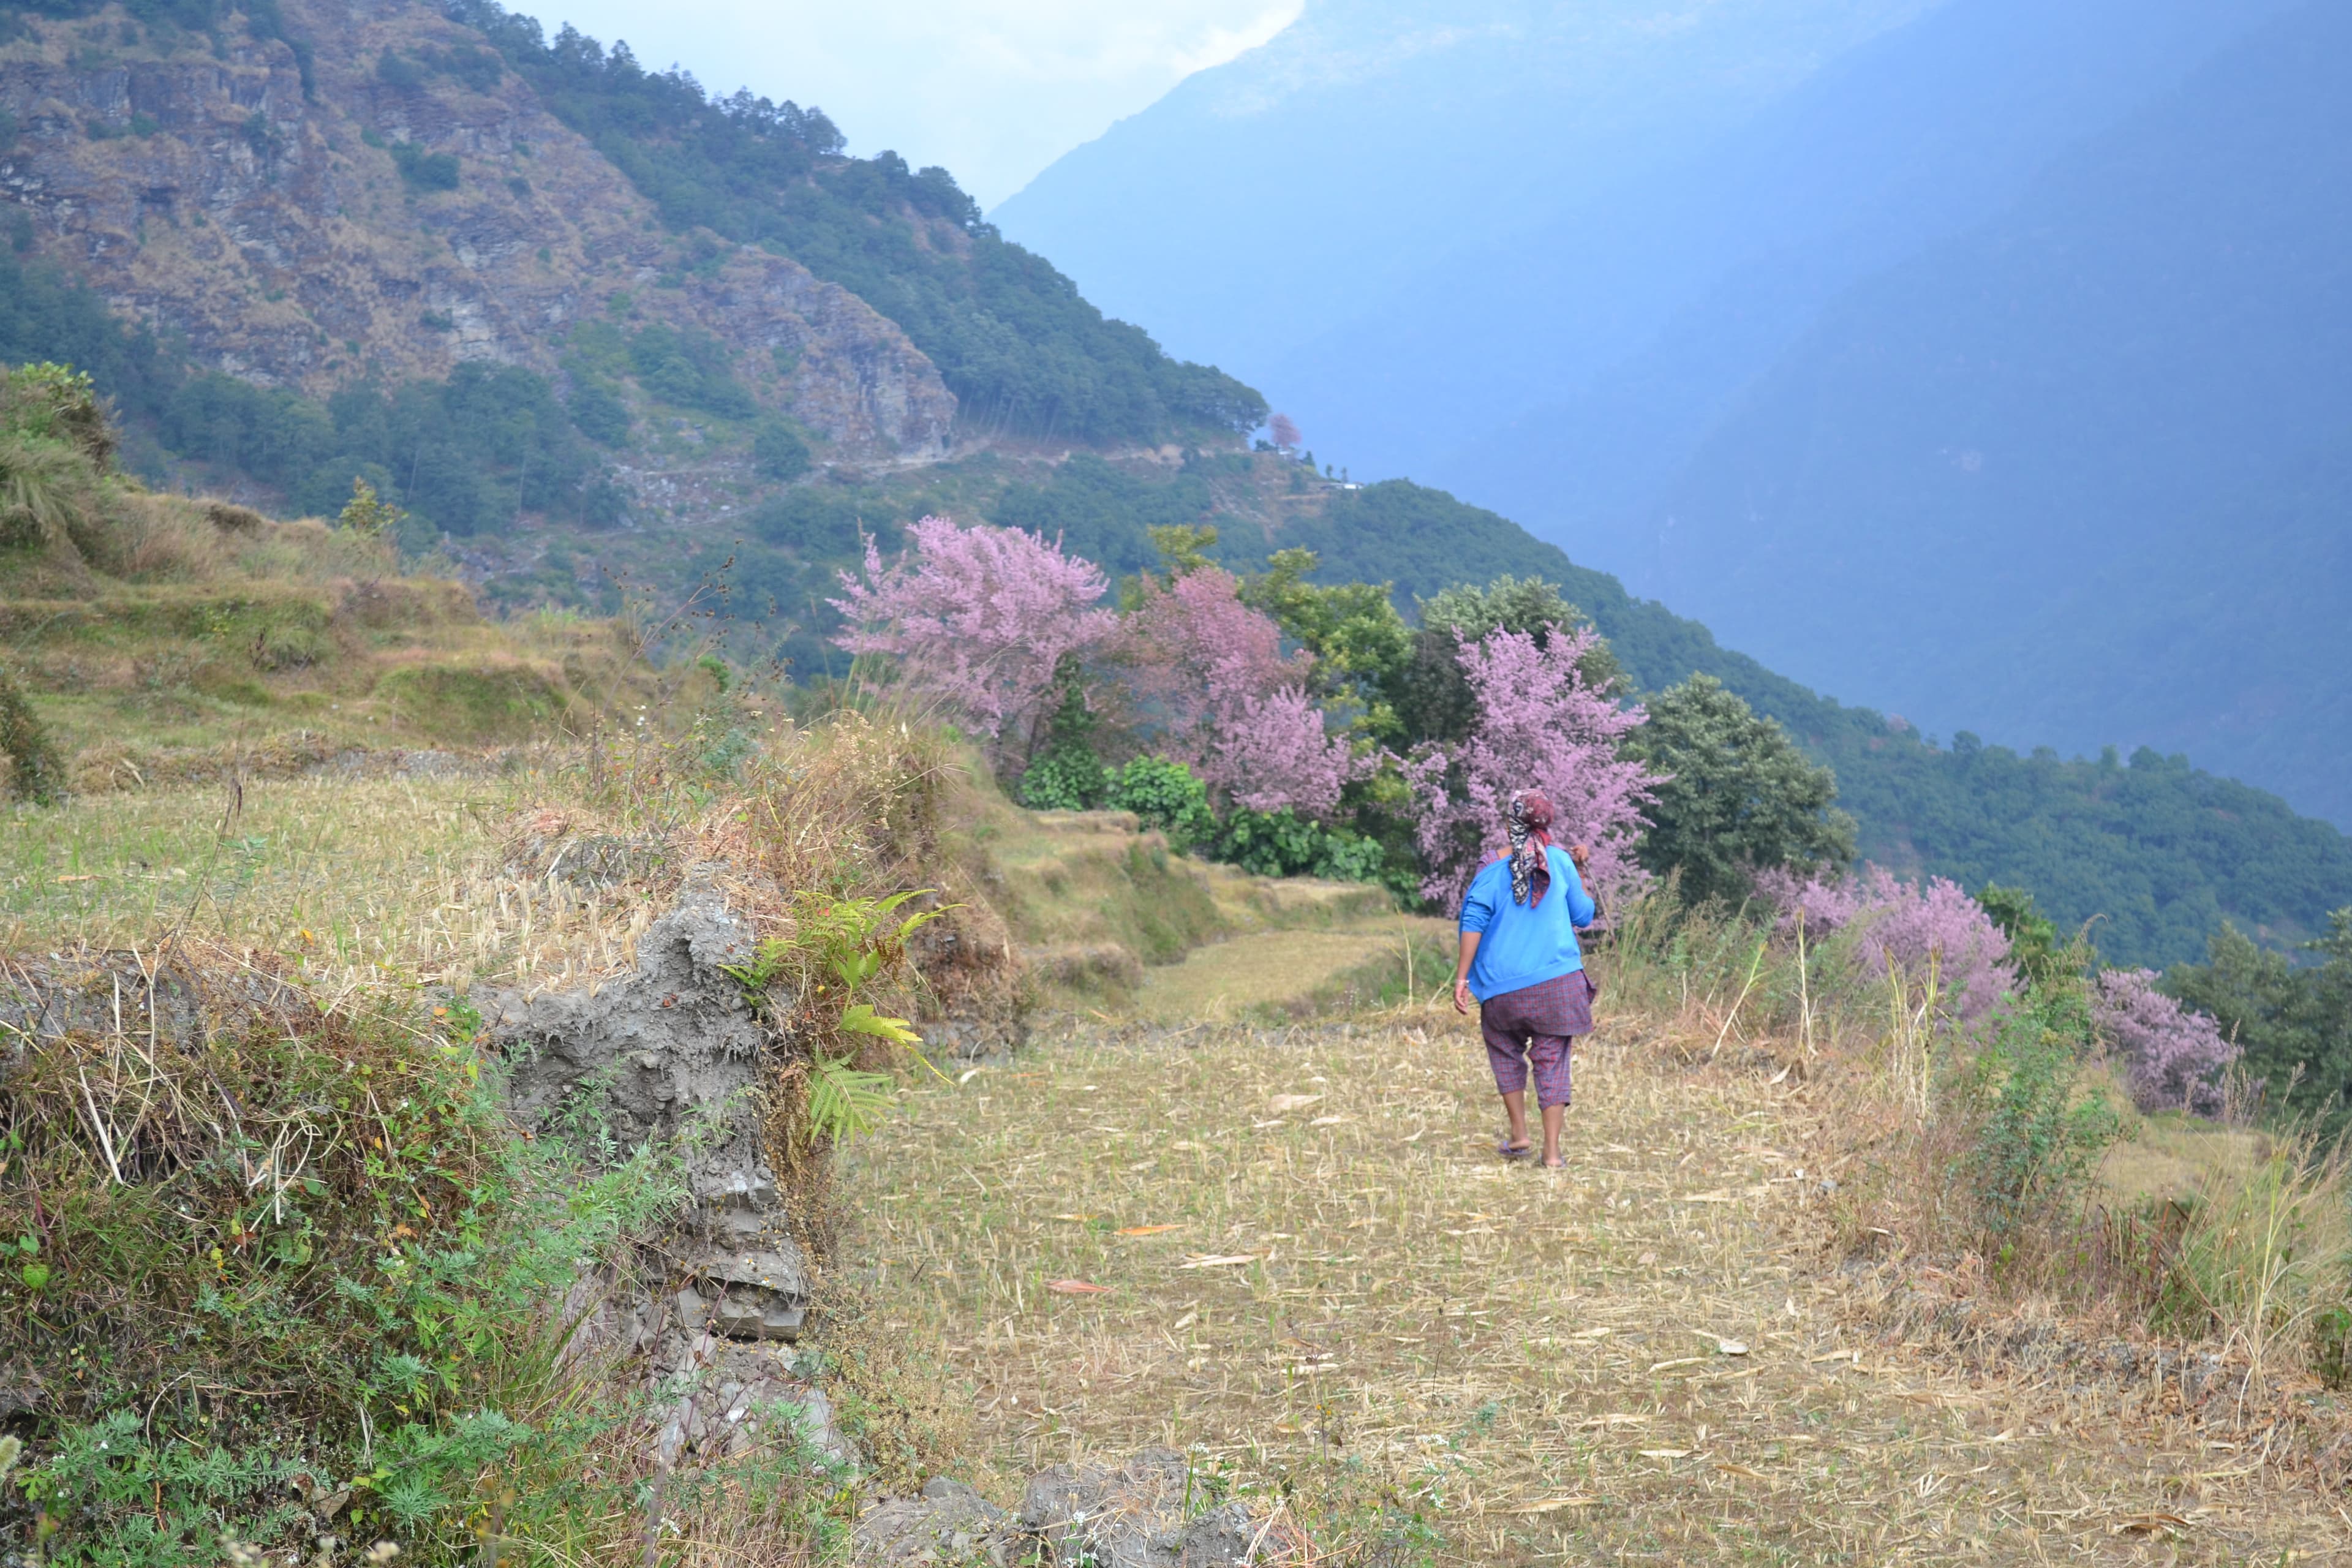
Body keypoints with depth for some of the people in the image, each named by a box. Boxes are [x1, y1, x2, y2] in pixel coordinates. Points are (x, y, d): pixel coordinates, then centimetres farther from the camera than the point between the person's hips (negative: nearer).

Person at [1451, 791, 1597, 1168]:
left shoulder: (1494, 869, -4)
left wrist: (1462, 978, -8)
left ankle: (1519, 1135, 19)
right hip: (1558, 981, 1)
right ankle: (1552, 1151, 2)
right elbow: (1584, 915, 9)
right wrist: (1580, 873, 22)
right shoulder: (1560, 862, 0)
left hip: (1505, 986, -1)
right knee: (1551, 1060, 5)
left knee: (1505, 1051, 21)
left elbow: (1473, 923, -10)